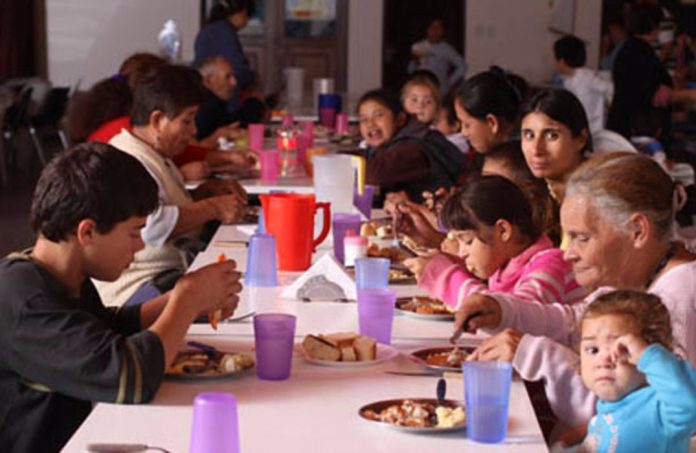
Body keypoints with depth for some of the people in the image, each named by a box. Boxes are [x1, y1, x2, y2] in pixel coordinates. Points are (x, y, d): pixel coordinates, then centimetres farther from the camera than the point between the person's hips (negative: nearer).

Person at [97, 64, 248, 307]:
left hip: (172, 272, 11)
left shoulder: (154, 155, 20)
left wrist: (208, 189, 15)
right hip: (139, 287, -11)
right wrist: (213, 208, -18)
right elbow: (153, 226, -29)